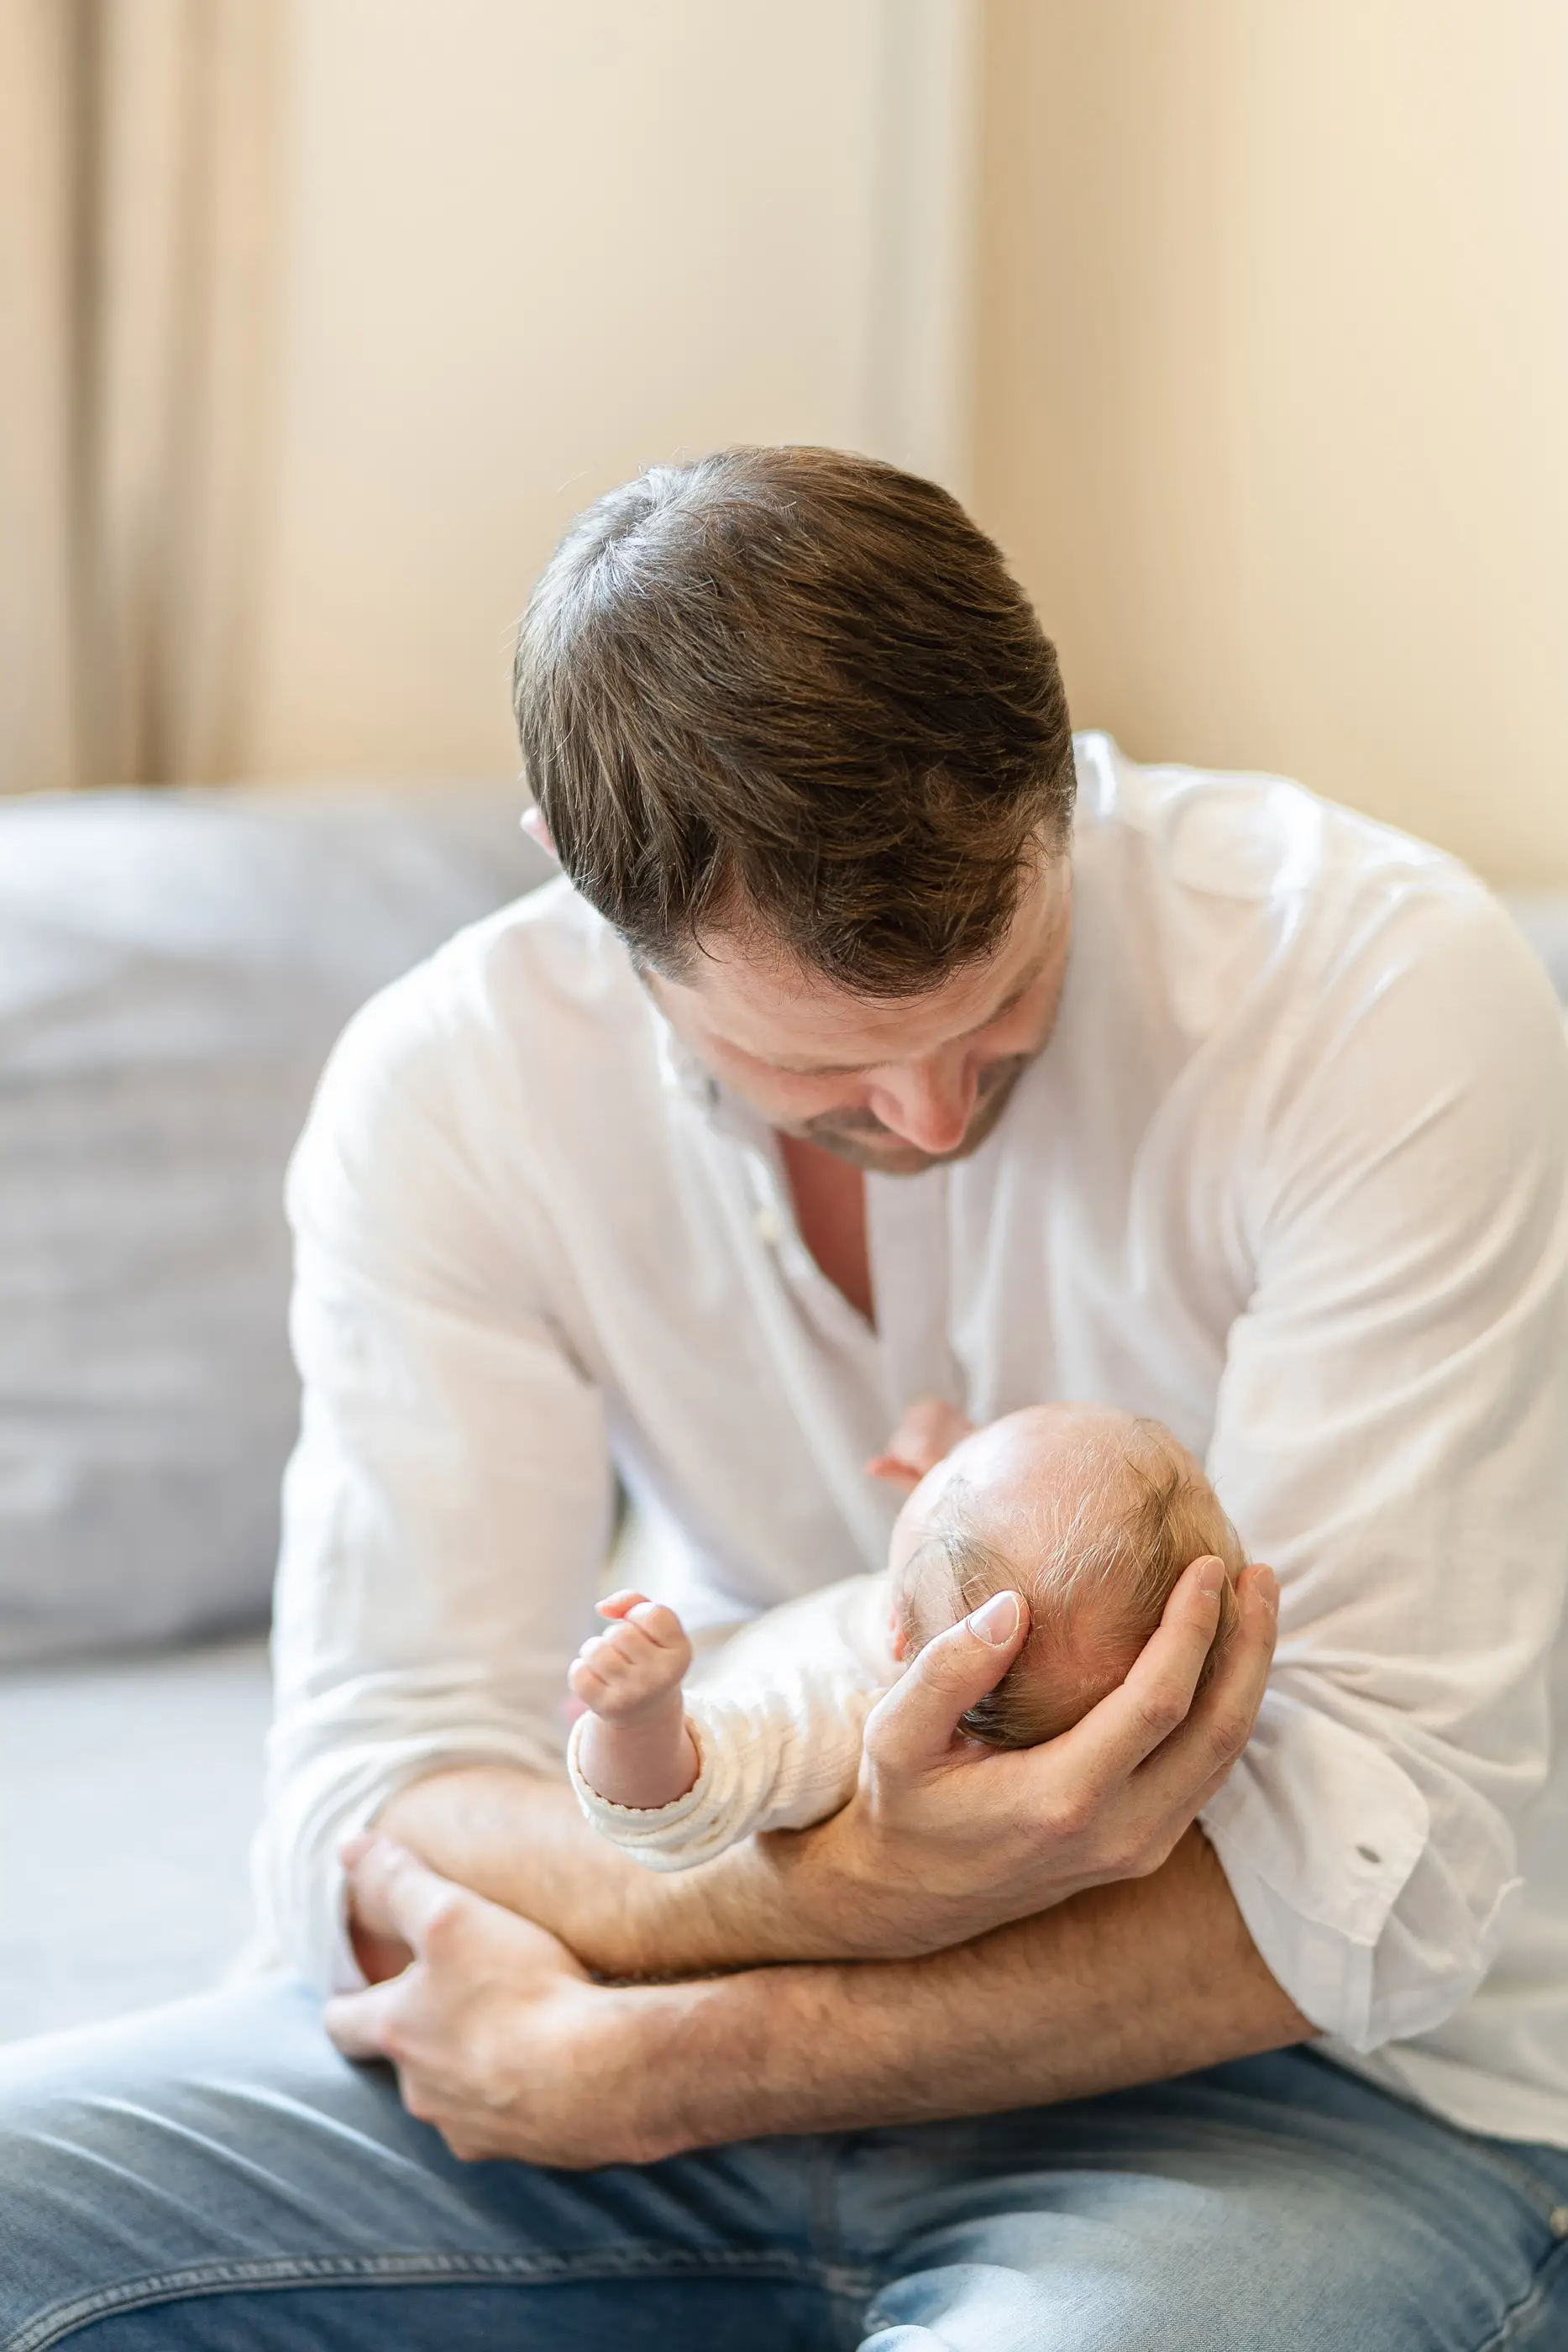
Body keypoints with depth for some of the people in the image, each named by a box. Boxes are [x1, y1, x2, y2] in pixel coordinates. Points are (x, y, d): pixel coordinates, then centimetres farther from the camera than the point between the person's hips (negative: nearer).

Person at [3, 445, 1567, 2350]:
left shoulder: (1394, 992, -19)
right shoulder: (451, 1086, -9)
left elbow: (1378, 1862, -22)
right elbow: (368, 1823, -14)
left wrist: (632, 2074, -24)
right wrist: (845, 1889, -36)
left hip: (1312, 2079, -2)